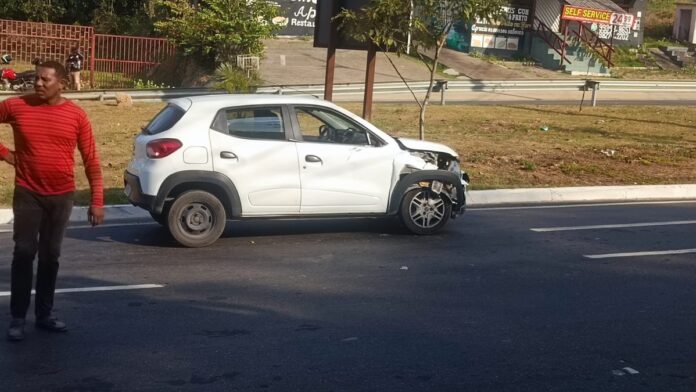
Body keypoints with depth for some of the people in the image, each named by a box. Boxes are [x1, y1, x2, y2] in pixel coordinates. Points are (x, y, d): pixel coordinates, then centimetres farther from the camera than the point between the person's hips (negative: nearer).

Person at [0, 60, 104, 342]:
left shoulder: (76, 115, -4)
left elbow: (91, 159, -1)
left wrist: (97, 200, -5)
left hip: (62, 197, 1)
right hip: (27, 194, -1)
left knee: (51, 256, 10)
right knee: (24, 254, -2)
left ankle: (45, 314, 21)